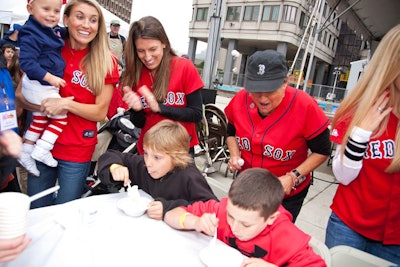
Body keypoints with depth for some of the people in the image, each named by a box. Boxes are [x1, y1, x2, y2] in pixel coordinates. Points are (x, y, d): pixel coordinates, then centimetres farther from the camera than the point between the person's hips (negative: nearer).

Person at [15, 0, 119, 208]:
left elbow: (100, 112, -8)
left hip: (78, 152, -2)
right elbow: (21, 93, 0)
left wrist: (65, 104, -22)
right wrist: (46, 106, -19)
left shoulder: (105, 61, -7)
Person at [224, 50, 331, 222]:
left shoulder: (305, 107, -24)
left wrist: (293, 177, -23)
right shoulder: (240, 99, -14)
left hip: (287, 194, -3)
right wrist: (235, 156, -12)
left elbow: (322, 151, -12)